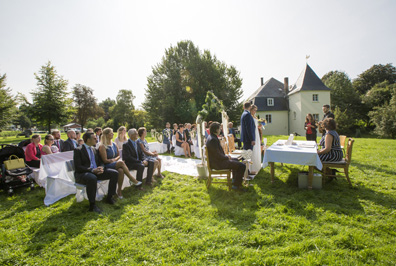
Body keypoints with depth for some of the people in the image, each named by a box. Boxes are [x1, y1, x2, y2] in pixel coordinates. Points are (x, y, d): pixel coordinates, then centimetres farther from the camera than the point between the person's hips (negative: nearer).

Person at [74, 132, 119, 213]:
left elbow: (99, 163, 18)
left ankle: (109, 198, 0)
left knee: (115, 173, -10)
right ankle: (92, 205, -28)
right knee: (92, 178, -42)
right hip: (82, 174, -7)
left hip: (96, 171, 7)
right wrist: (92, 170, -25)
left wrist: (101, 168, -7)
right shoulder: (78, 150, -5)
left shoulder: (94, 150, 17)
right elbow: (78, 167, -14)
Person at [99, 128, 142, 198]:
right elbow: (105, 160, -9)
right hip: (107, 166, -5)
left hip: (116, 164, 5)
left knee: (121, 170, -33)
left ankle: (119, 190, -24)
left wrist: (114, 159, 1)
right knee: (121, 162, -35)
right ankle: (132, 180, -29)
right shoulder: (102, 146, -6)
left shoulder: (114, 144, 13)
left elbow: (118, 155, 20)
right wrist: (113, 160, -4)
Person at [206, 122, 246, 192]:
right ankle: (236, 185, 1)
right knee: (242, 166, -13)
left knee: (235, 160, 30)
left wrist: (225, 156, 9)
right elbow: (218, 155, -25)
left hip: (216, 160, 11)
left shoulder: (211, 137, 7)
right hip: (217, 163, -11)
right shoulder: (213, 140, -26)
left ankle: (234, 180, 40)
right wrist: (227, 157, -8)